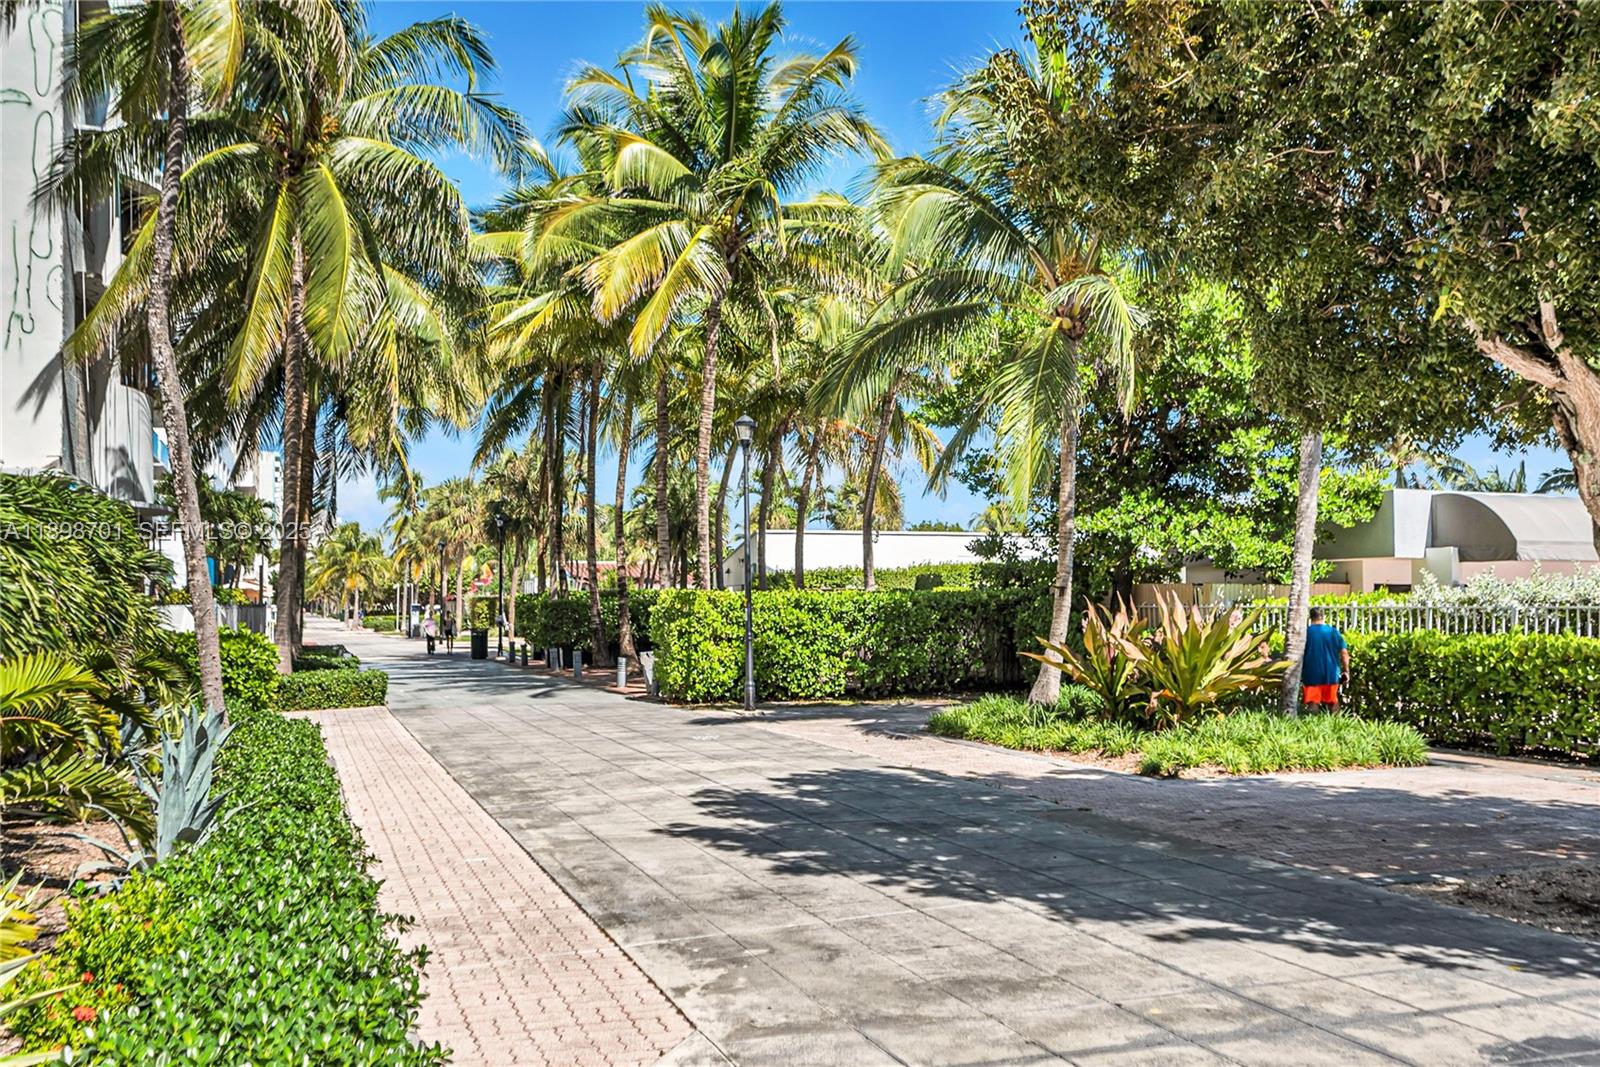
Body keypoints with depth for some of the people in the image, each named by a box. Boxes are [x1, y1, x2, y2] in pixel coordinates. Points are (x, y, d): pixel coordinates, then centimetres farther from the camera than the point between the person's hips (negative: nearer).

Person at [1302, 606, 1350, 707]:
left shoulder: (1305, 632, -3)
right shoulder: (1334, 632, 2)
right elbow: (1344, 653, -1)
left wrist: (1299, 674, 4)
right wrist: (1346, 671, 6)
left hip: (1312, 675, -2)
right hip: (1331, 674, 2)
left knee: (1313, 703, -1)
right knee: (1332, 703, 15)